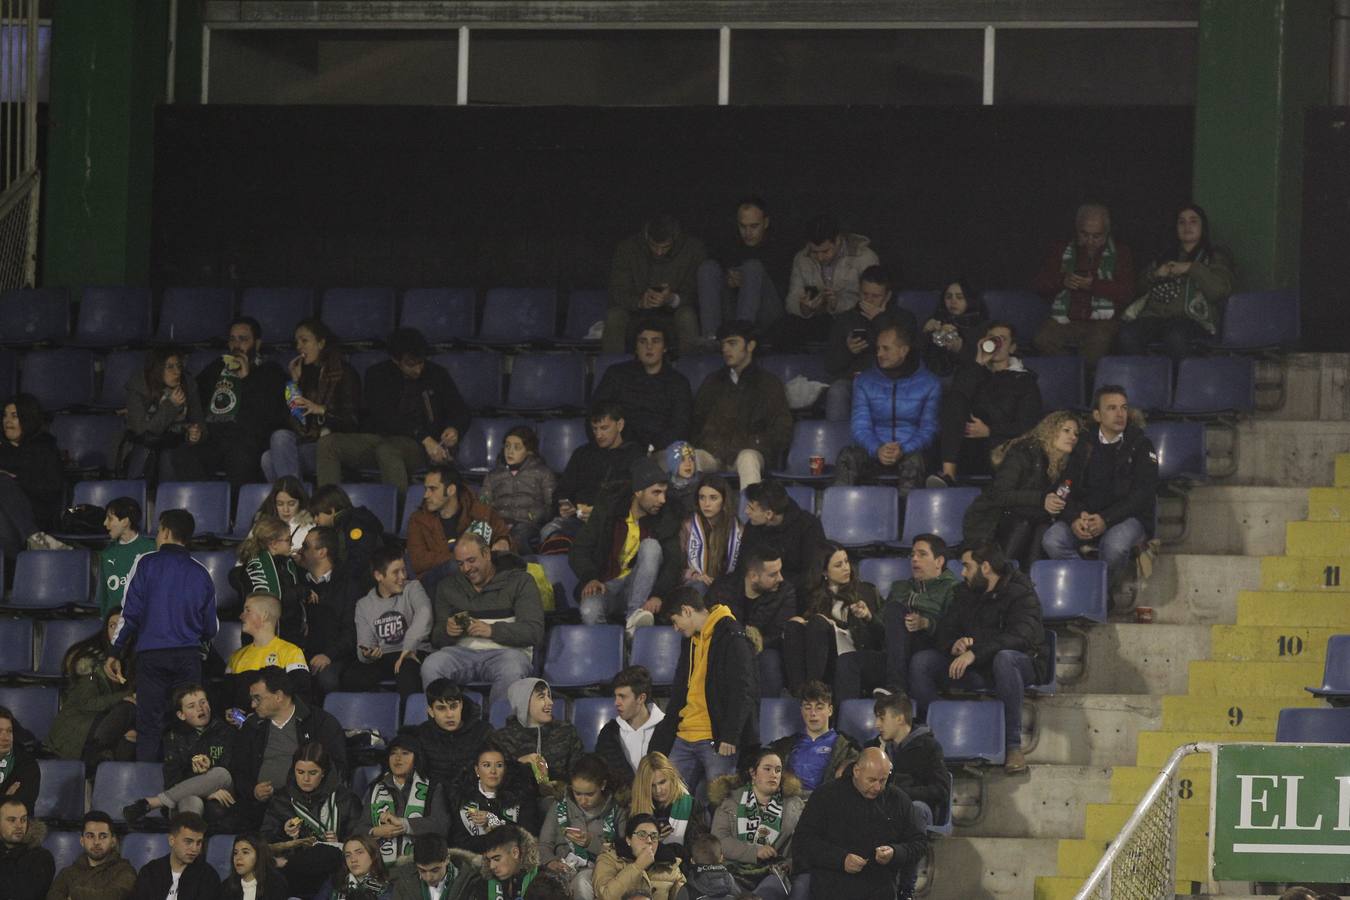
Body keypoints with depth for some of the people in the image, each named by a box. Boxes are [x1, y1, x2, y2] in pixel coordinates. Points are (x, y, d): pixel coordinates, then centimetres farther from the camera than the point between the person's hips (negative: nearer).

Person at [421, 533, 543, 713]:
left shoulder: (520, 581, 6)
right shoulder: (448, 586, 19)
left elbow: (534, 631, -4)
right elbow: (436, 638, 18)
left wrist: (492, 630, -17)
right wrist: (447, 631, -8)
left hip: (505, 650, -3)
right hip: (463, 650, 3)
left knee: (510, 671, -39)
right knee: (430, 667, -30)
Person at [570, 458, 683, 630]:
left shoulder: (666, 520, -1)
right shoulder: (607, 511, -1)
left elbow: (673, 564, -12)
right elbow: (578, 551, 0)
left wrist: (658, 595, -31)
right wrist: (590, 578, -21)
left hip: (637, 589, 2)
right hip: (606, 586, -2)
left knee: (651, 546, -26)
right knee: (589, 611, -37)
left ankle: (635, 614, -34)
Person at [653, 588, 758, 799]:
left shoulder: (732, 637, -7)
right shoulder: (691, 640, 20)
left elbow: (742, 690, -14)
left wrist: (730, 736, -18)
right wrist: (664, 738, 22)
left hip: (716, 741, -8)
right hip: (684, 740, 8)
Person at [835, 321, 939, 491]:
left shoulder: (929, 383, 5)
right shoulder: (864, 381, 10)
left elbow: (928, 429, 0)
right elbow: (861, 427, 3)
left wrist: (903, 450, -20)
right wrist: (877, 450, -20)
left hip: (910, 451, -2)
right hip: (875, 451, 2)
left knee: (914, 461, -38)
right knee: (847, 457, -31)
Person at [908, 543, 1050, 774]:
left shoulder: (1020, 593, -9)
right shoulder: (967, 595, 14)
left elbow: (1020, 636, -25)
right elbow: (945, 631, 10)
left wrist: (975, 653, -35)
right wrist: (954, 645, -17)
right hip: (975, 670, 6)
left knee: (1004, 658, -42)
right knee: (921, 661, -11)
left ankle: (1014, 745, -39)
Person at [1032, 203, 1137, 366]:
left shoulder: (1120, 253, 13)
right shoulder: (1061, 251, 19)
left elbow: (1127, 292, -1)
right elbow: (1038, 285, 13)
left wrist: (1093, 285, -14)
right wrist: (1062, 281, -7)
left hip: (1102, 321, -2)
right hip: (1064, 320, 2)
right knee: (1043, 340, -29)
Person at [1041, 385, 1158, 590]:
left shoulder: (1140, 445, 3)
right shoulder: (1085, 446, 13)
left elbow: (1144, 492, -7)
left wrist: (1106, 520, -20)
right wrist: (1074, 518, -17)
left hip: (1127, 517, -3)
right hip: (1086, 516, 3)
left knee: (1114, 545, -37)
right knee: (1052, 541, -26)